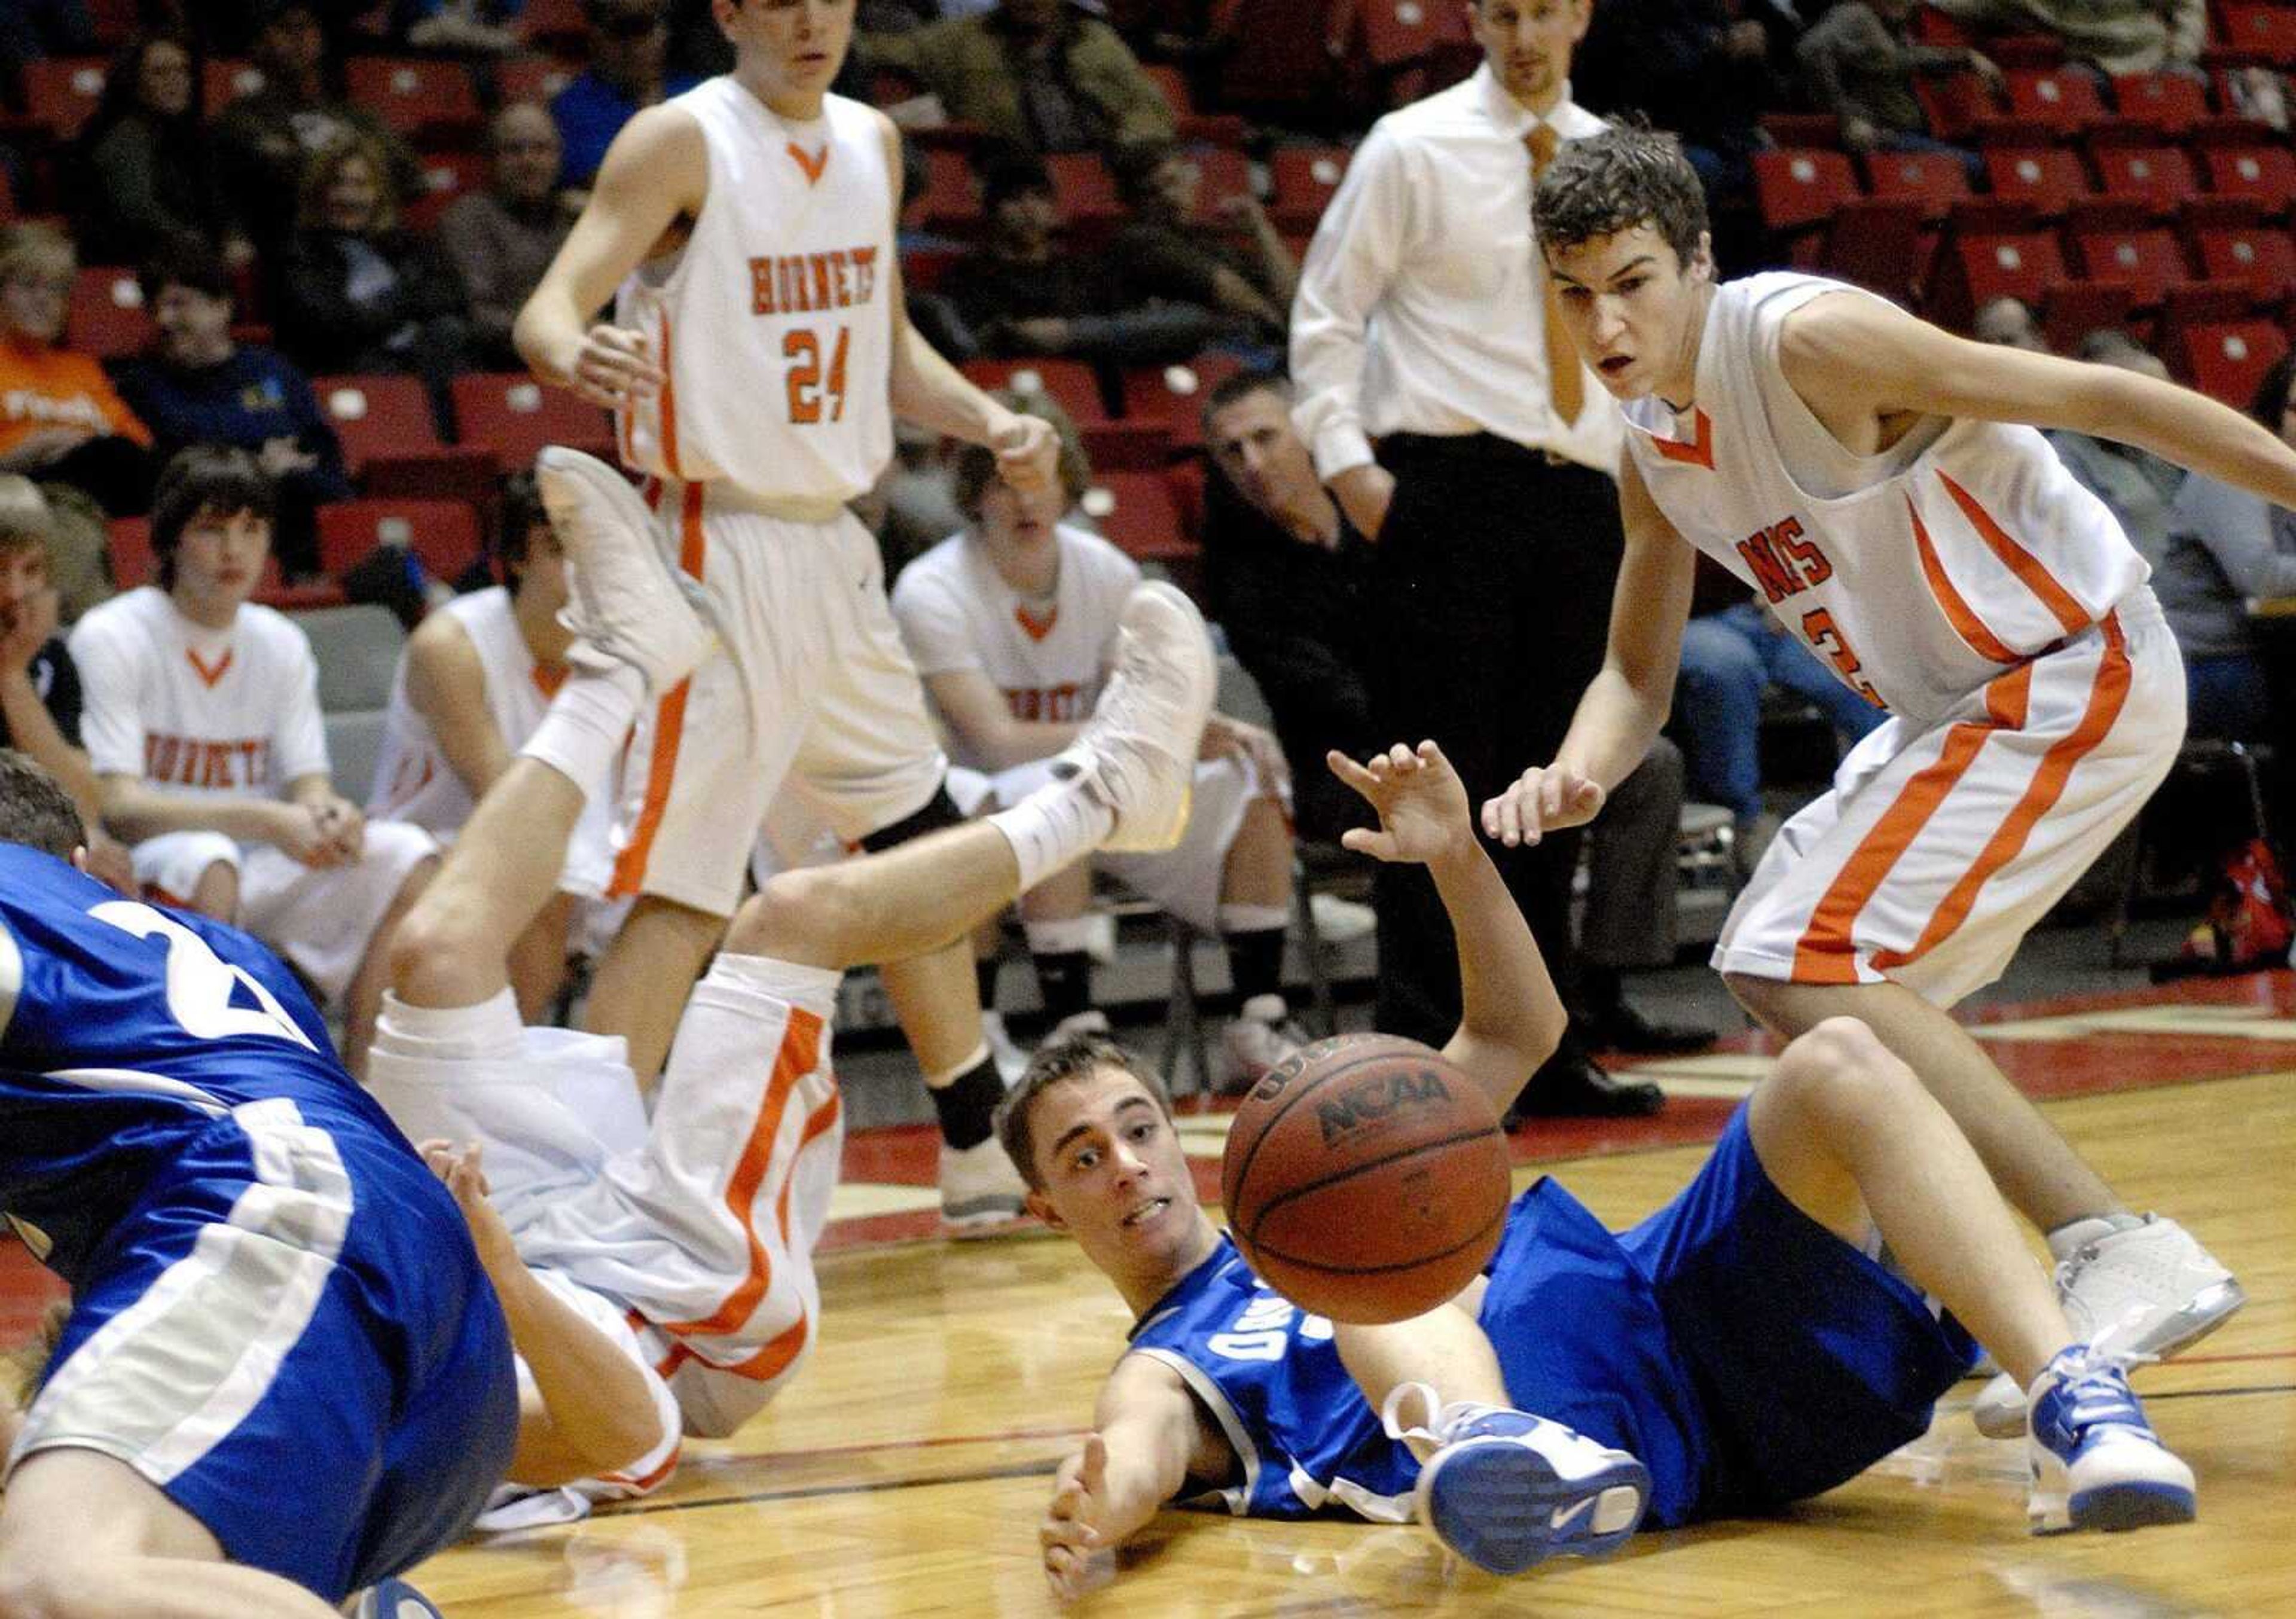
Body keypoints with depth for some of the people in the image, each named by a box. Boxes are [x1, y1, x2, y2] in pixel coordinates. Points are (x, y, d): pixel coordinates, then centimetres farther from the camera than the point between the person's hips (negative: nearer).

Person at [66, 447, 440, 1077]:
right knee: (204, 859, -38)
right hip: (141, 879, -6)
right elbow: (115, 805, -18)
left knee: (406, 857, -16)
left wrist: (329, 815, -24)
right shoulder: (111, 637, -8)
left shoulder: (280, 643, 9)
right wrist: (266, 821, -31)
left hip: (258, 882, 6)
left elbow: (309, 786, 3)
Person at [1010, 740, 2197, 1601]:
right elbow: (1143, 1447, -6)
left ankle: (2070, 1399, -38)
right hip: (1555, 1428, -5)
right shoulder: (1165, 1370, 21)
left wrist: (1457, 859, 20)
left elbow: (1518, 1031, 37)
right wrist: (1093, 1520, -31)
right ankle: (1490, 1449, -60)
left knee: (1835, 1065, -17)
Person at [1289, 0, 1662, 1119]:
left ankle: (1542, 1054, 16)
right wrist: (1348, 464, -11)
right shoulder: (1412, 150, -1)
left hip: (1582, 493, 5)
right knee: (1444, 777, -7)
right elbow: (1325, 315, 0)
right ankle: (1423, 1056, -3)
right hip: (1449, 490, -5)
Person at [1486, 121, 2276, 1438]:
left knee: (1805, 966, -20)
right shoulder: (1653, 447, 6)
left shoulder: (1811, 341, -20)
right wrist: (1575, 775, -9)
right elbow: (1639, 677, 13)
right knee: (1771, 960, 21)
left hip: (2080, 674, -10)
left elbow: (2105, 399, -19)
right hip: (1961, 704, 10)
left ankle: (2126, 1257, -22)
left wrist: (2292, 481, -19)